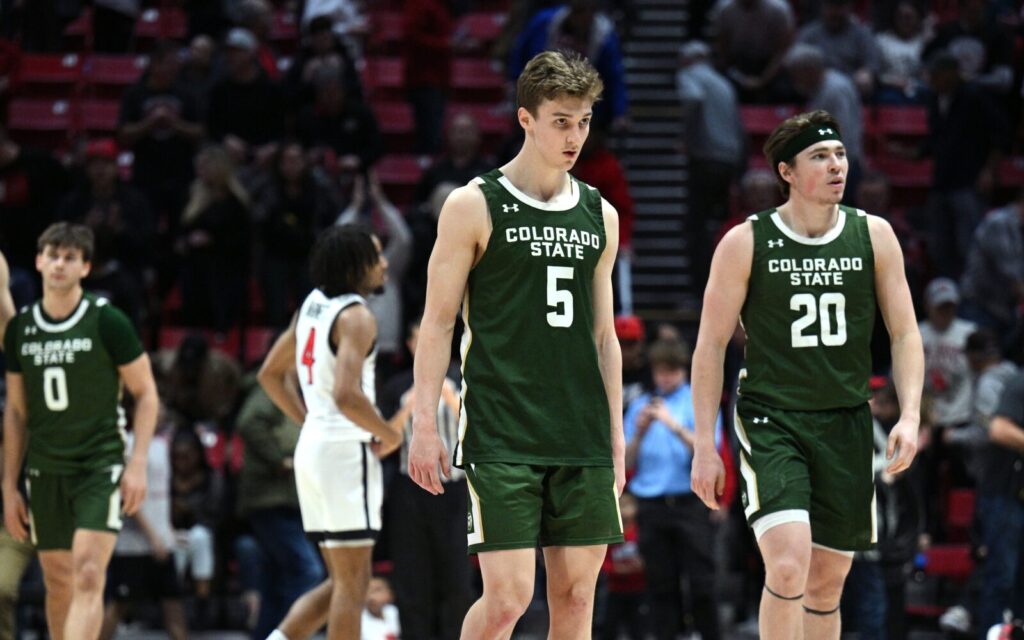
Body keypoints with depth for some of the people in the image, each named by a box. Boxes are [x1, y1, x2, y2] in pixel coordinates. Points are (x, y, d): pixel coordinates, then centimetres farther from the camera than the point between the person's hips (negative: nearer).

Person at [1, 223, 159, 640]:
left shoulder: (107, 323, -6)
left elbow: (146, 393, -1)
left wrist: (137, 464, -10)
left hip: (100, 465, -4)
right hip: (45, 472, 5)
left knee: (88, 576, -17)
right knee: (58, 582, 10)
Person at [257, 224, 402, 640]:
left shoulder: (313, 304, 12)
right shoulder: (356, 317, -14)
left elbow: (270, 375, 20)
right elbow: (346, 395, -26)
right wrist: (390, 435, -11)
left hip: (313, 445, 9)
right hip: (346, 449, -9)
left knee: (341, 580, 15)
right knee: (352, 582, -2)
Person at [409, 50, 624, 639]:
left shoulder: (601, 216, 13)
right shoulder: (475, 206, -2)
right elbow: (438, 323, -1)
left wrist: (616, 434, 15)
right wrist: (425, 425, -8)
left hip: (582, 436, 5)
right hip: (501, 435, -5)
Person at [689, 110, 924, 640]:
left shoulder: (874, 236, 3)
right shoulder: (746, 243, -5)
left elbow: (904, 334, 7)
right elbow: (711, 344, 0)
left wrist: (910, 415, -8)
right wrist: (704, 446, -4)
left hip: (846, 426, 4)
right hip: (770, 421, -4)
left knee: (827, 583, 9)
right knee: (788, 565, -21)